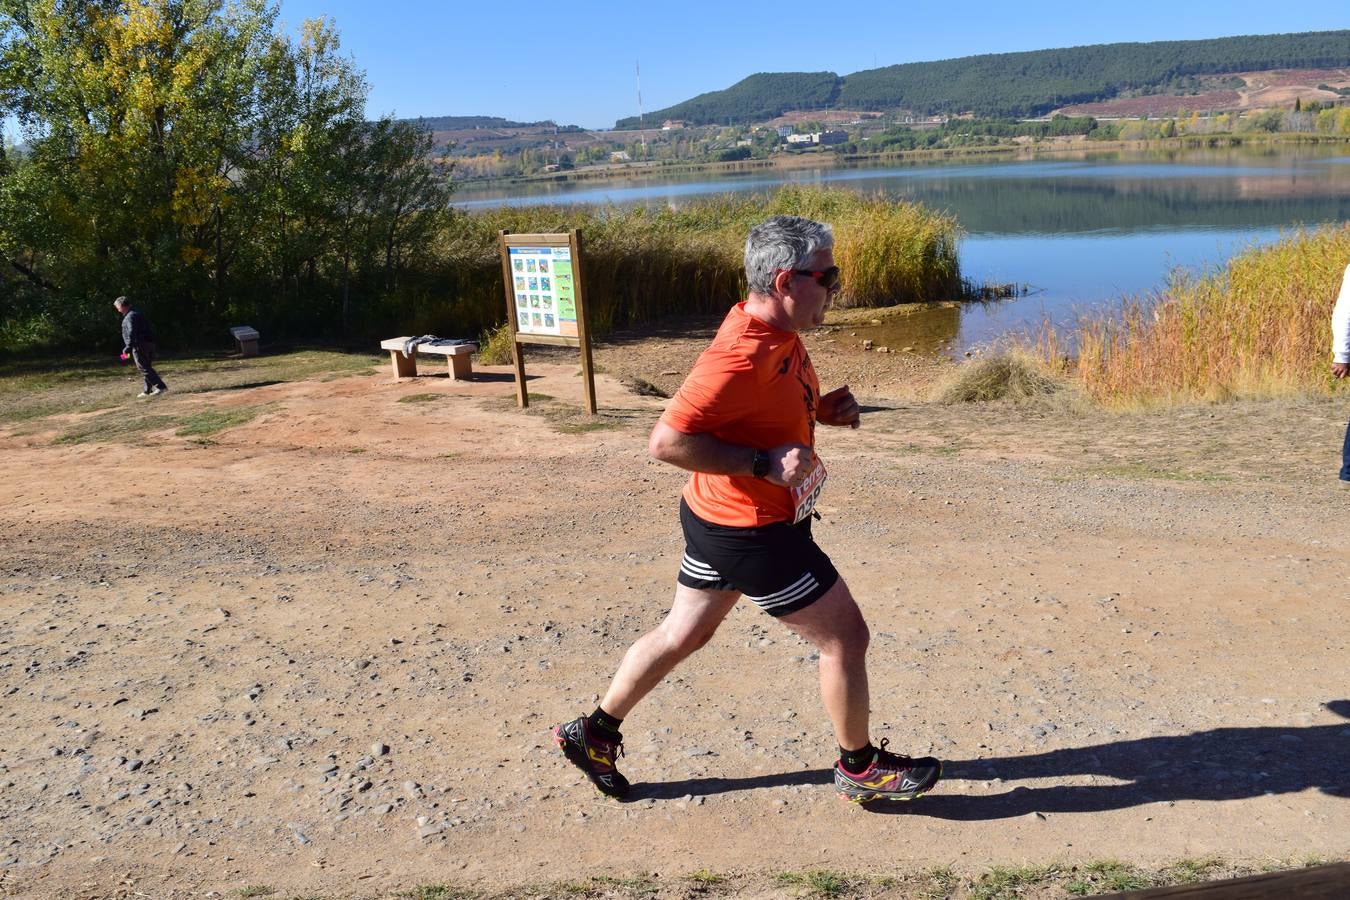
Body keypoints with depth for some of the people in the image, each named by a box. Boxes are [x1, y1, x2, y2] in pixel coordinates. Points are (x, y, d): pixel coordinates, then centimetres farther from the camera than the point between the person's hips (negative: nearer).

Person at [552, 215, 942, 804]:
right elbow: (666, 442, -27)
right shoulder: (742, 355, -28)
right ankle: (860, 767, 26)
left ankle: (594, 733, 34)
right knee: (844, 637, 5)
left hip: (722, 520, 10)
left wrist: (823, 408, 2)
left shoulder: (777, 334, 3)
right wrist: (764, 463, -27)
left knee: (683, 634, 21)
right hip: (753, 533, -10)